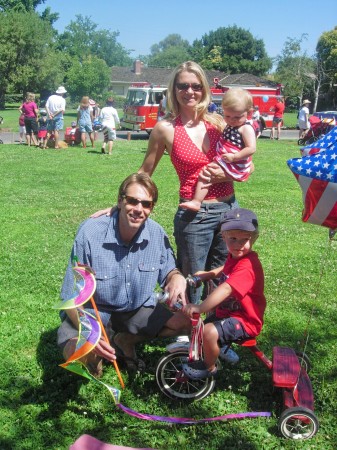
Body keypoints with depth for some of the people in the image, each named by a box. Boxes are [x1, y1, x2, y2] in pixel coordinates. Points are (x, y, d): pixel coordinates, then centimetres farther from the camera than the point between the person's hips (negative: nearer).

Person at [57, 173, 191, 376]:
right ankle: (94, 355, 8)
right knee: (76, 350, -32)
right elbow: (72, 296, -18)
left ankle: (126, 340, 10)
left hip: (139, 310, 4)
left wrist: (177, 277, -23)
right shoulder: (90, 232, -23)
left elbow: (168, 270, 4)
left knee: (186, 319, -14)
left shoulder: (157, 233, -12)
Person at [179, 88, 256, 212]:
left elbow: (251, 148, -24)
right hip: (222, 159, 11)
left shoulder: (246, 128, -15)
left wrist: (234, 157, -27)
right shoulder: (230, 125, 13)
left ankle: (196, 201, -22)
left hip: (233, 166, -11)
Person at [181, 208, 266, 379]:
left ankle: (209, 367, -1)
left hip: (244, 320, -10)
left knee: (209, 332, -28)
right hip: (227, 311, 10)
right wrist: (209, 274, 13)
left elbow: (226, 288, -42)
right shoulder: (234, 256, 2)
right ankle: (222, 348, 49)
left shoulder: (247, 265, -29)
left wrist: (200, 307, -48)